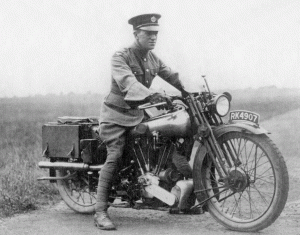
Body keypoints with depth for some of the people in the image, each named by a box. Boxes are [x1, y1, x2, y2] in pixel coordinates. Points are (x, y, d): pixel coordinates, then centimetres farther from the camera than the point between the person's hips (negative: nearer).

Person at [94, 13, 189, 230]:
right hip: (116, 114, -7)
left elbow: (173, 77, 10)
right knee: (115, 157, -21)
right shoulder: (120, 57, -16)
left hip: (137, 113, 7)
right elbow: (127, 82, -33)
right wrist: (150, 95, -49)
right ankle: (101, 212, -23)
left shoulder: (153, 59, 8)